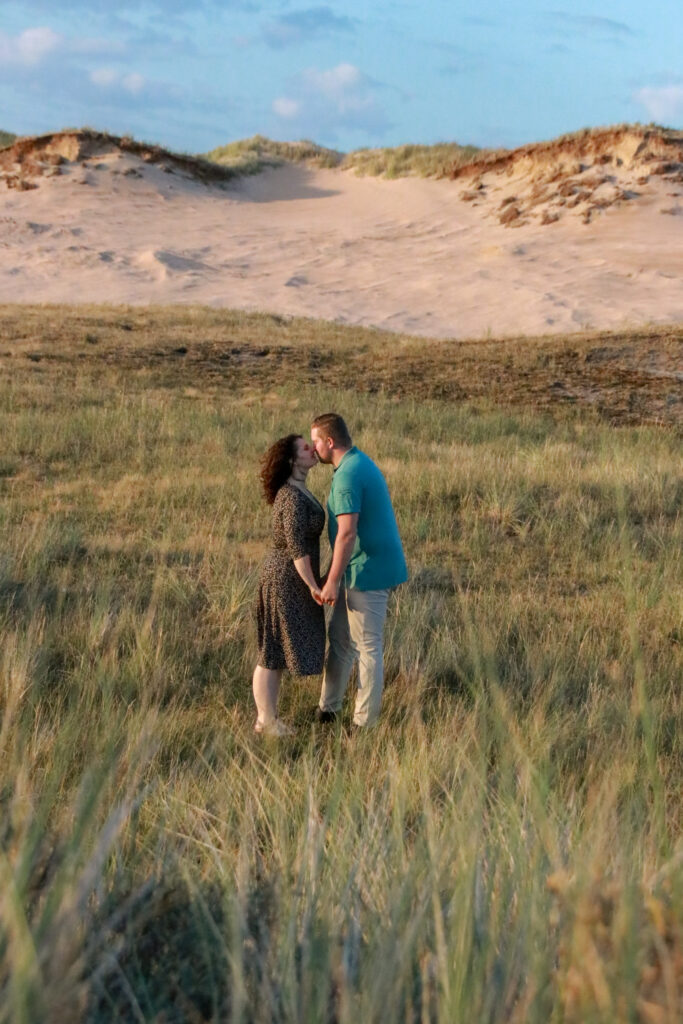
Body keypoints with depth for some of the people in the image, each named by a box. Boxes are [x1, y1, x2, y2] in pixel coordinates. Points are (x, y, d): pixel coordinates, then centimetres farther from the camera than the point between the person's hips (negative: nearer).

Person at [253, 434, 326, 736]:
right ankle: (267, 722, 7)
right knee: (274, 653, -1)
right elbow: (296, 546, -24)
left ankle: (267, 716, 22)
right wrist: (313, 585, -20)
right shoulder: (293, 498, -21)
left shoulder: (297, 491, 10)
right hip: (286, 579, -10)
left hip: (290, 578, 10)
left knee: (279, 651, 15)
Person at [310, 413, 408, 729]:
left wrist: (332, 581, -22)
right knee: (339, 635, 17)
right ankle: (328, 708, 26)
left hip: (367, 572, -10)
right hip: (369, 568, 10)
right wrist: (334, 574, 24)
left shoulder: (347, 476, -19)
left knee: (367, 647, -1)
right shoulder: (362, 463, 13)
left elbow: (347, 533, -26)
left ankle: (364, 723, 8)